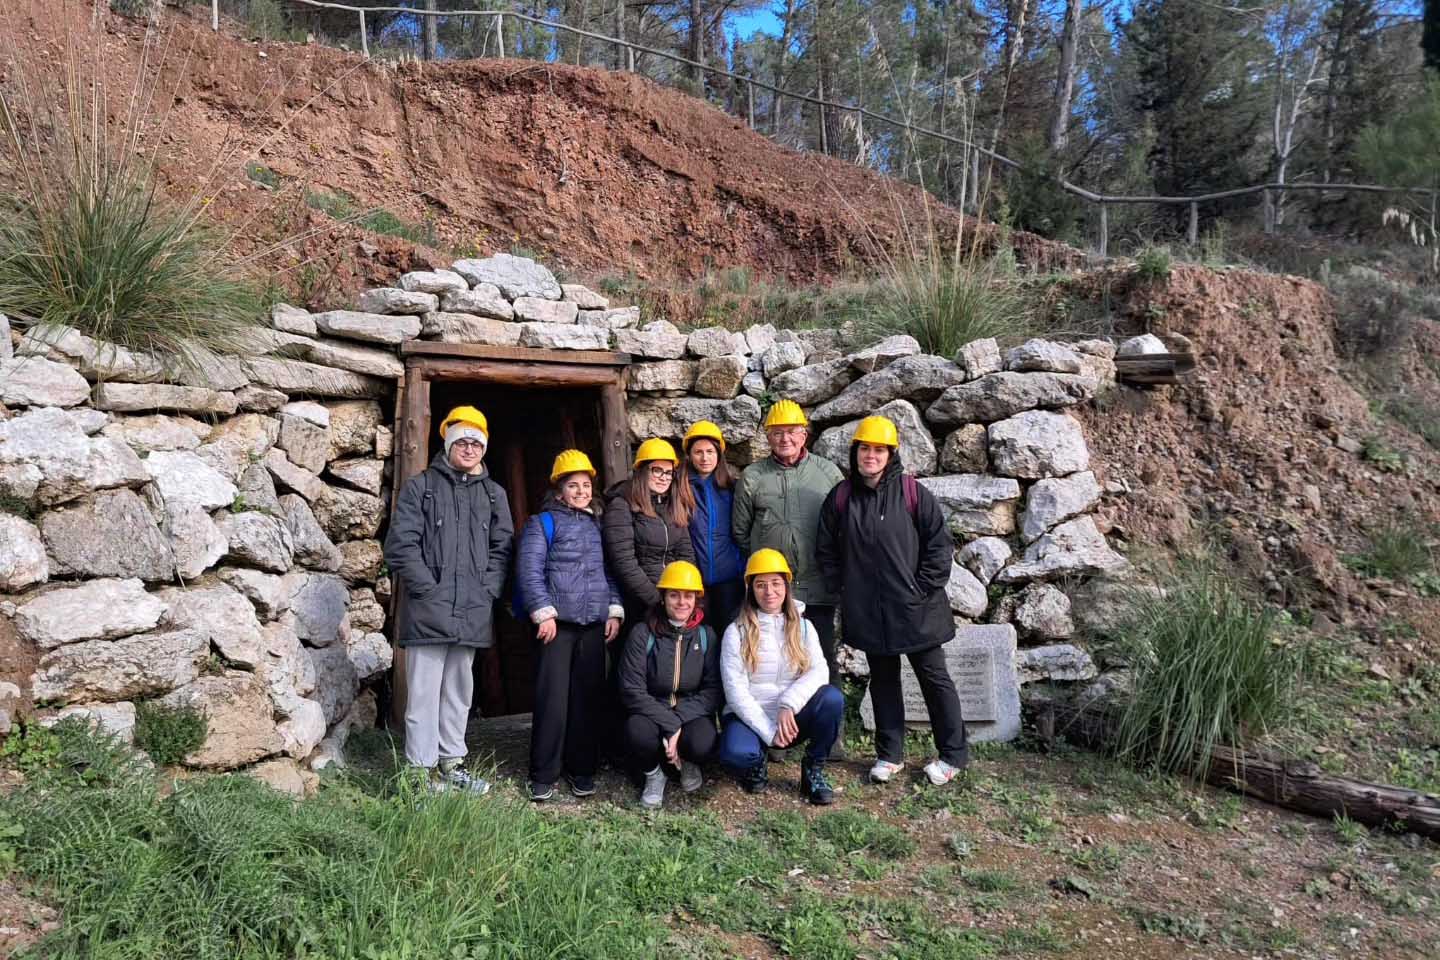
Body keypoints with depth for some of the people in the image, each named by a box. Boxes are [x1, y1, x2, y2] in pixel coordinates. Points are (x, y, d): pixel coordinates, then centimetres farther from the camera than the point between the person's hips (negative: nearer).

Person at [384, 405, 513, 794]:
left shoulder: (494, 494, 15)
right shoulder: (420, 487, 3)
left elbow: (502, 548, 13)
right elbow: (400, 544, -4)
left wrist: (487, 591, 0)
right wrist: (431, 589, -11)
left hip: (472, 612, 4)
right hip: (428, 611, -4)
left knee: (459, 690, 13)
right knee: (424, 692, -2)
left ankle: (451, 762, 24)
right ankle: (423, 769, 6)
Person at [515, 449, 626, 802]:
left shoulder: (598, 527, 18)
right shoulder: (543, 522, 3)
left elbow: (610, 572, 18)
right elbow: (529, 570, -6)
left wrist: (614, 611, 8)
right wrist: (544, 612, -12)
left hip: (594, 626, 5)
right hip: (557, 624, -4)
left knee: (588, 699, 7)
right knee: (553, 699, -4)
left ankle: (581, 769, 19)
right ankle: (543, 774, 7)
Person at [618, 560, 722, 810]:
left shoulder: (706, 635, 0)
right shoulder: (642, 634, -7)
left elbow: (713, 691, -5)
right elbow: (632, 691, -11)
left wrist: (679, 720, -20)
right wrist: (670, 724, -21)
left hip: (691, 714, 1)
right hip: (651, 712, -1)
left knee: (702, 744, -32)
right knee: (639, 732, -35)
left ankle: (688, 763, 8)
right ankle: (652, 773, 1)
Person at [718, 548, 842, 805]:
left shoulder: (802, 627, 6)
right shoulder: (736, 632, -3)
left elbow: (819, 670, -10)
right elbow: (736, 690, -10)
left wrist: (789, 704, -26)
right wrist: (768, 731, -18)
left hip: (792, 718, 3)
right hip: (750, 717, -2)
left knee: (832, 697, -27)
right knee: (735, 752, -36)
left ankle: (813, 771, -5)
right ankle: (756, 764, 4)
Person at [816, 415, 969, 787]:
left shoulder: (913, 494, -8)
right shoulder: (841, 498, 1)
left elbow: (939, 544, -6)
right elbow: (827, 551, 9)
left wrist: (923, 589, -9)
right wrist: (844, 589, 3)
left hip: (915, 609, -3)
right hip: (869, 612, 3)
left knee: (934, 677, 8)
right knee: (883, 681, 15)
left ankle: (952, 755, 22)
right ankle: (890, 754, 28)